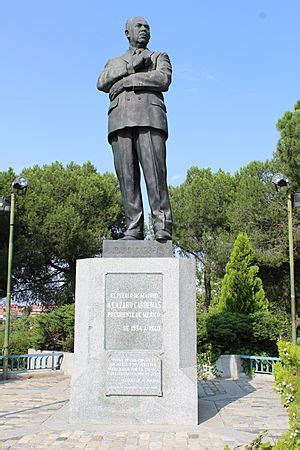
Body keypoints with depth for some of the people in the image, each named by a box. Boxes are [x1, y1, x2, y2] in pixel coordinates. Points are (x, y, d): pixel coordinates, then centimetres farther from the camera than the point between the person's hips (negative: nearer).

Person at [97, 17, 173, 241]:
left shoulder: (159, 57, 25)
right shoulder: (114, 63, 31)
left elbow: (163, 80, 0)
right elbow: (102, 83, 7)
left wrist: (128, 80, -1)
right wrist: (132, 66, -3)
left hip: (149, 118, -2)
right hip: (120, 121, 2)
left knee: (155, 171, -15)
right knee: (127, 175, -8)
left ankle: (163, 226, -18)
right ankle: (134, 228, -9)